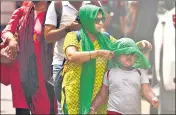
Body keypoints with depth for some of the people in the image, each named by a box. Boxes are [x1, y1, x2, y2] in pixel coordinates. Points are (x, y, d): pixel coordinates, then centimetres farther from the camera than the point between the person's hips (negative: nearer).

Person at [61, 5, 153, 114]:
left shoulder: (105, 38, 11)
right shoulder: (73, 36, -3)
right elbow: (71, 56, -20)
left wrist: (140, 44, 3)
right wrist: (98, 53, -21)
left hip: (99, 94, 4)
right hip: (77, 94, -4)